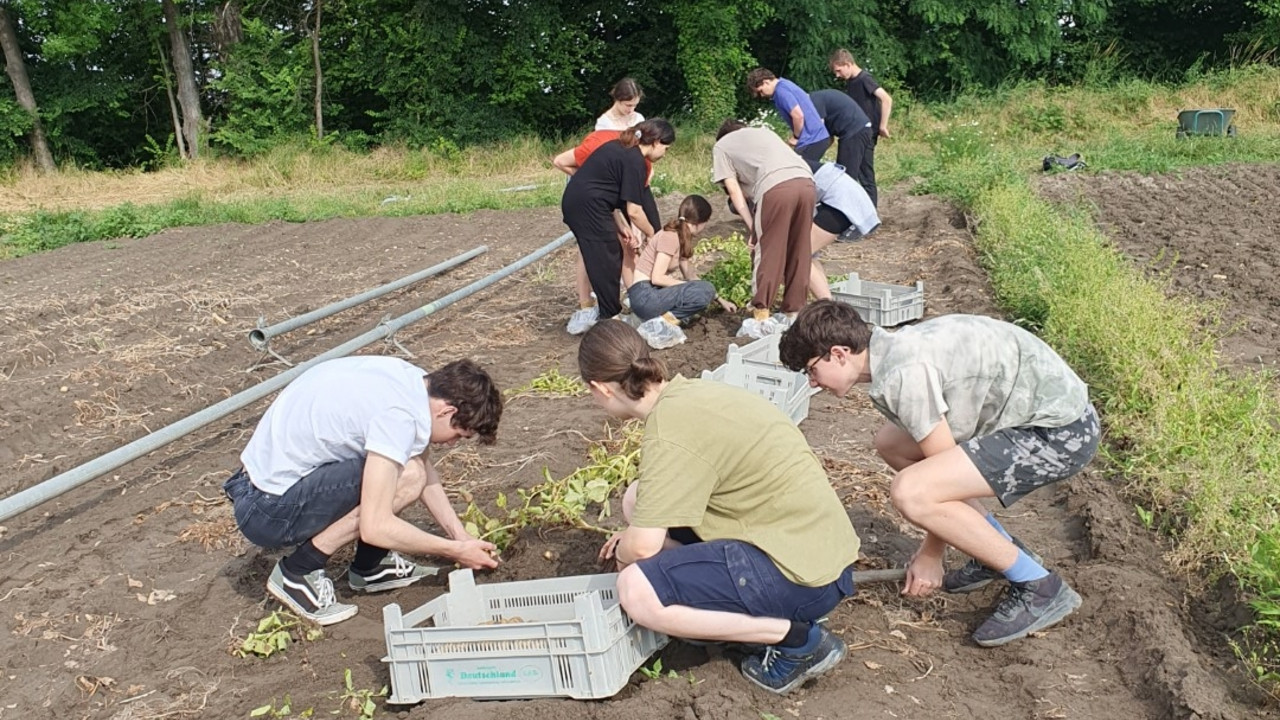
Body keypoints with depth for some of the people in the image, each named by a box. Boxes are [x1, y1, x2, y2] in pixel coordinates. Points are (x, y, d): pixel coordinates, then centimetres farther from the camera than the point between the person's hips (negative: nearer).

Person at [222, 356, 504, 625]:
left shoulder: (411, 379, 0)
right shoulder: (398, 415, -26)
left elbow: (425, 468, 13)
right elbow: (375, 527, -26)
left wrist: (460, 535, 7)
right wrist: (456, 550, -14)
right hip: (266, 512, -9)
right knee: (407, 477, -22)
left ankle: (369, 567, 13)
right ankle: (298, 573, -9)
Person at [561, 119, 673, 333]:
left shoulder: (620, 148, 16)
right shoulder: (634, 161, -12)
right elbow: (634, 210, -11)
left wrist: (623, 227, 9)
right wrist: (652, 235, 4)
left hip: (574, 201, 10)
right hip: (589, 208, -10)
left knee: (596, 260, 17)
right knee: (607, 264, 1)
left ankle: (586, 312, 23)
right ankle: (610, 319, 10)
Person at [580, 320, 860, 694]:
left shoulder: (669, 430, -21)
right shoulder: (689, 393, 5)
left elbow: (642, 547, -21)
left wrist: (622, 552, 3)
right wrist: (634, 535, 27)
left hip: (806, 571, -9)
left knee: (635, 589, -19)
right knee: (639, 501, 9)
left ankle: (799, 639, -5)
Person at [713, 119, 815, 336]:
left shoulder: (721, 146, 24)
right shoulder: (764, 131, 38)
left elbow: (734, 191, 13)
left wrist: (752, 227, 13)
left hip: (777, 187, -5)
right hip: (806, 182, 5)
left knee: (770, 254, 4)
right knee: (799, 254, 14)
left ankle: (761, 317, 5)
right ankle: (794, 312, 20)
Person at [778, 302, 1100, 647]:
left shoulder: (903, 373, -22)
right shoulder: (895, 349, 7)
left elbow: (944, 471, -16)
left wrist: (930, 554, -2)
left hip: (1062, 430, -10)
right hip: (1035, 414, 10)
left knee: (910, 493, -24)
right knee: (890, 443, 15)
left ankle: (1039, 587, -5)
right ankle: (1003, 552, 20)